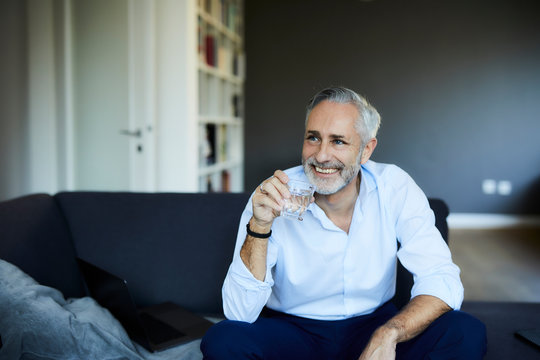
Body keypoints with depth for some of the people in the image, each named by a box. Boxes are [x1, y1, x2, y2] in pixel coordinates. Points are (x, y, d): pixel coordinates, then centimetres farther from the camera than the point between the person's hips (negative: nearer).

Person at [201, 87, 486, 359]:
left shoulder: (395, 188, -12)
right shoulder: (273, 199, -15)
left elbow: (441, 281, -17)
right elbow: (240, 314, -20)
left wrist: (388, 334, -35)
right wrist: (259, 226, -34)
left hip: (373, 324, 1)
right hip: (291, 329, -1)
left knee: (465, 332, -22)